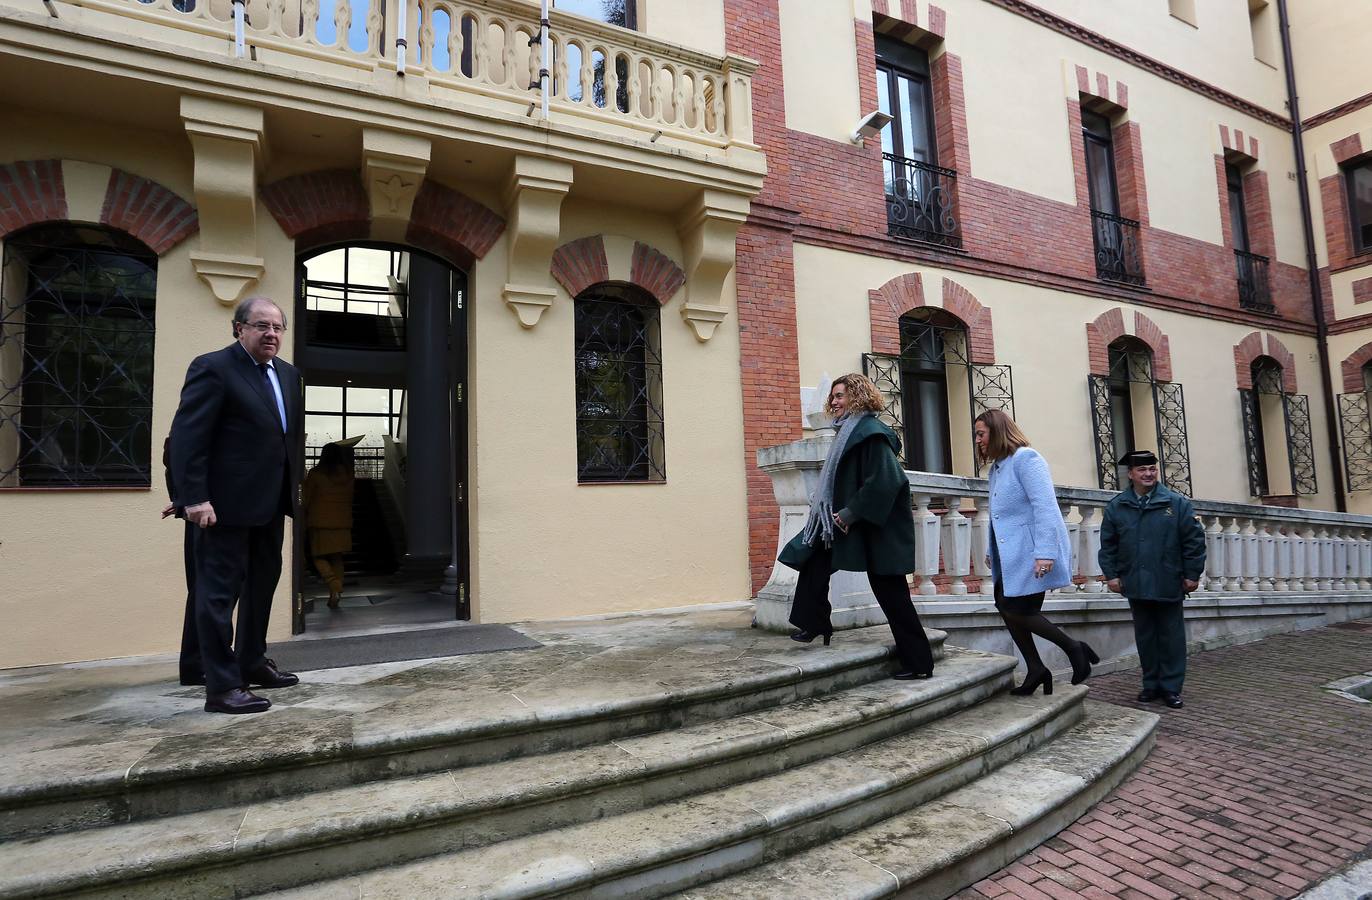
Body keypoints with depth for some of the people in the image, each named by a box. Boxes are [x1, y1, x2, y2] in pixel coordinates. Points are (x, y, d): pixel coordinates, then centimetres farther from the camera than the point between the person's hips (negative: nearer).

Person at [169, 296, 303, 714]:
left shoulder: (287, 374, 13)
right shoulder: (212, 368, -10)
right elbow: (187, 437, -15)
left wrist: (292, 486, 12)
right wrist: (194, 498, -21)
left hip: (271, 503, 9)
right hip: (227, 504, -9)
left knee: (262, 585, 19)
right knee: (219, 592, 0)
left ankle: (252, 662, 35)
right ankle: (222, 687, 7)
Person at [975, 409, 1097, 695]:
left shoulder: (1025, 458, -12)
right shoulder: (996, 467, 16)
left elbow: (1045, 506, -20)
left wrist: (1045, 552, -27)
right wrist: (993, 552, 17)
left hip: (1030, 551, -9)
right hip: (1010, 553, 9)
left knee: (1019, 609, -9)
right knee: (1005, 607, 5)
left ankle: (1075, 649, 10)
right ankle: (1036, 670, 16)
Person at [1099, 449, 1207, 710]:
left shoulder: (1177, 503, -2)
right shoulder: (1116, 507, 2)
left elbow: (1194, 540, -2)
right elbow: (1107, 544, 5)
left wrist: (1192, 574, -4)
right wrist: (1111, 574, 0)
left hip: (1169, 585, -1)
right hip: (1136, 585, 2)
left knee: (1171, 637, 6)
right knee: (1145, 637, 10)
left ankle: (1171, 687, 15)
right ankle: (1151, 684, 21)